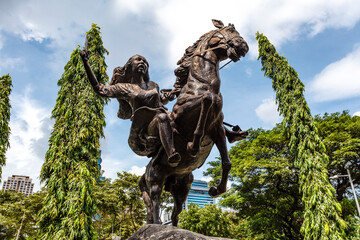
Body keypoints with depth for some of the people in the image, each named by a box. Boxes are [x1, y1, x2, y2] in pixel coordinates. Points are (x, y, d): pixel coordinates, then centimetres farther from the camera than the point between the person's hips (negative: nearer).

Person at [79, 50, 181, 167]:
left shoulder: (153, 85, 21)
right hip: (146, 133, -6)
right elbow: (99, 89, 7)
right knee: (162, 116, -34)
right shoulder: (126, 88, 9)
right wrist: (85, 62, 6)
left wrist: (166, 98, 13)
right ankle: (171, 154, -47)